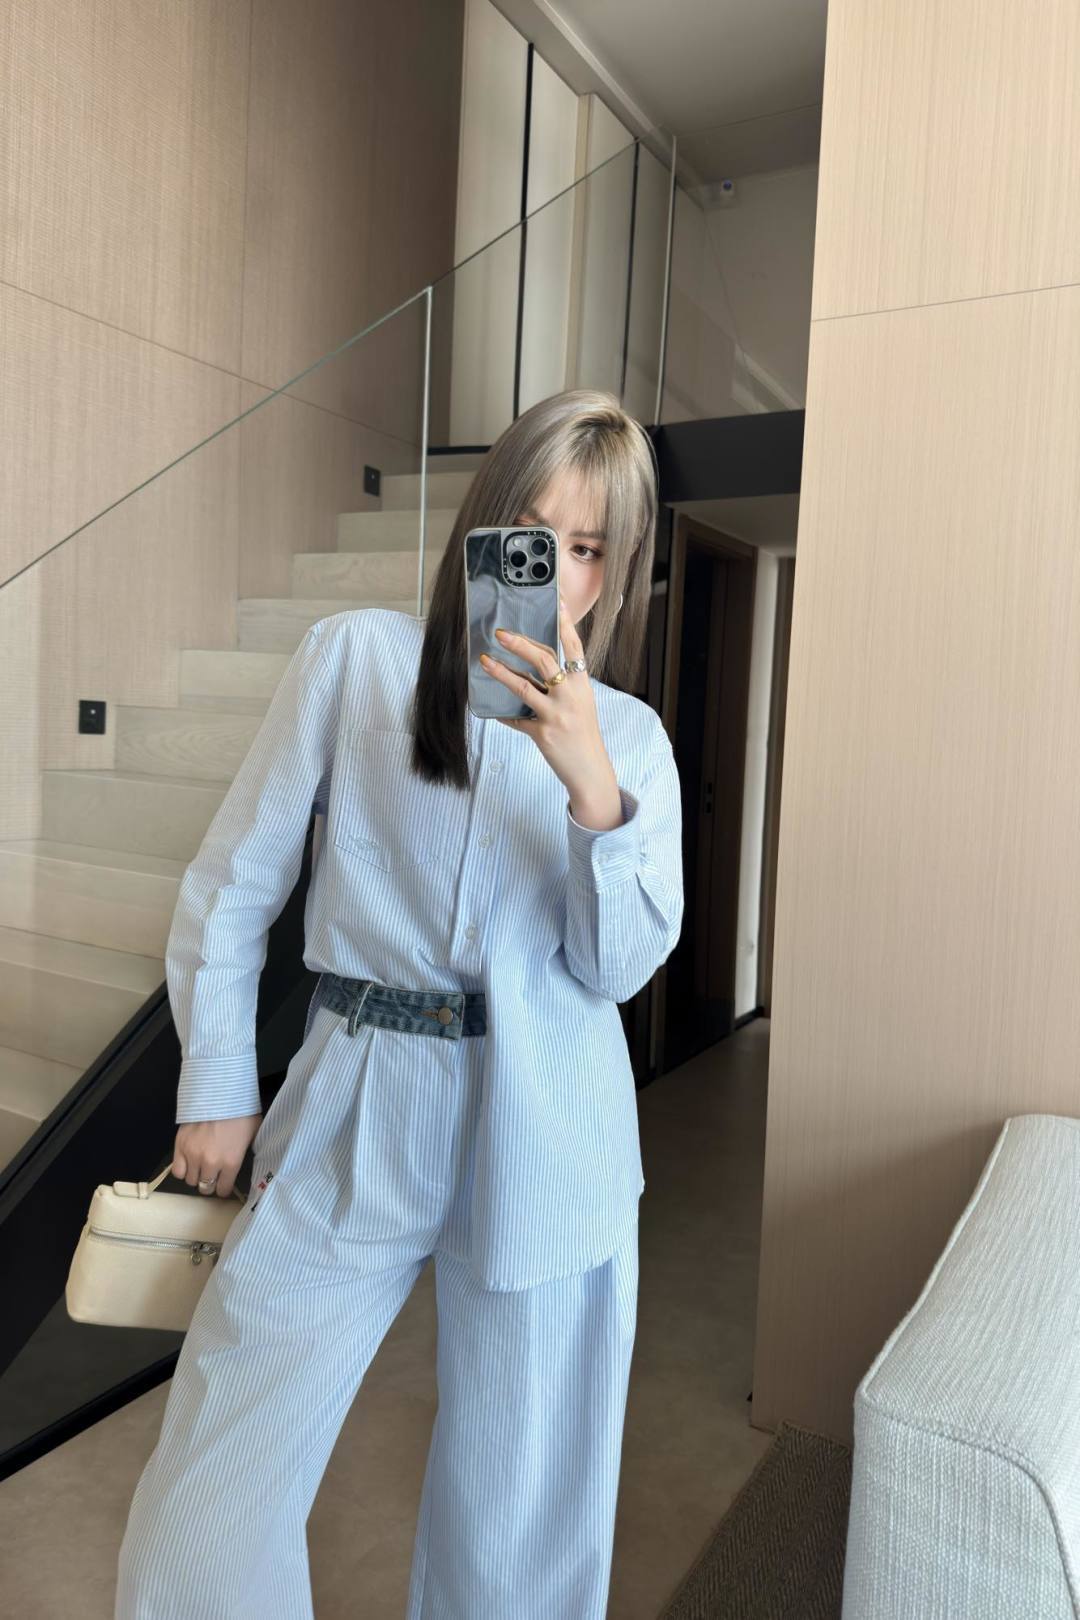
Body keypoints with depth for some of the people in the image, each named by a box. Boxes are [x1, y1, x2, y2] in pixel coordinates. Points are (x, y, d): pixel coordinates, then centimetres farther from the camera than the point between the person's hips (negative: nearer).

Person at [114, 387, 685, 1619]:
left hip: (547, 1145, 2)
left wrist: (593, 789, -18)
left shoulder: (629, 736, 7)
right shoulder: (357, 656, 2)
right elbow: (233, 883, 4)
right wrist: (216, 1089, 3)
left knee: (520, 1520, 13)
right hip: (353, 1117, -1)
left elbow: (617, 967, -3)